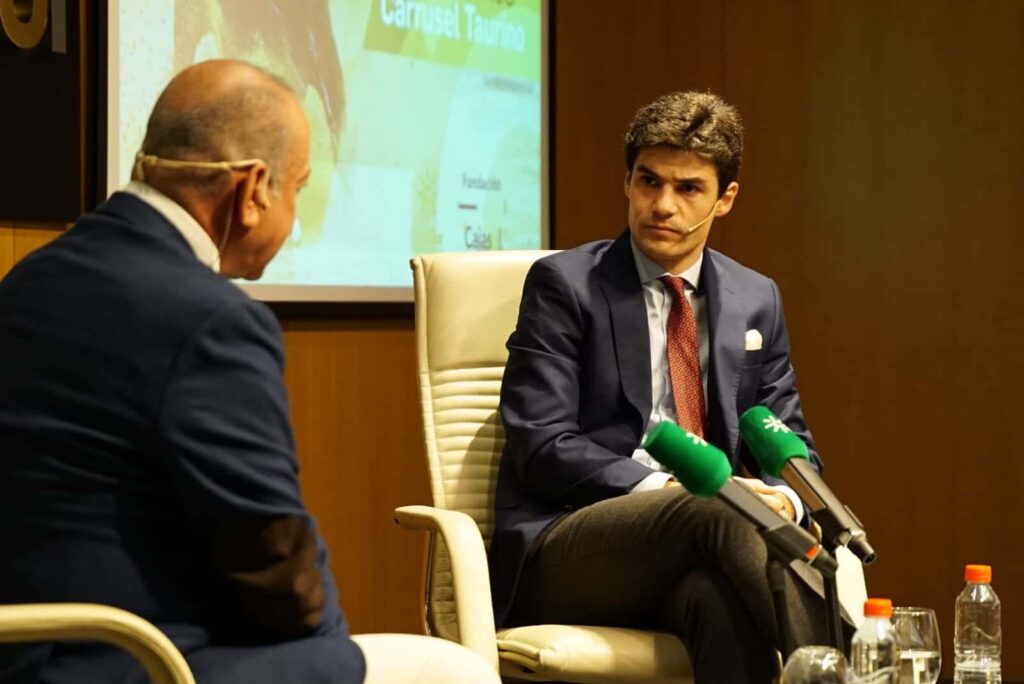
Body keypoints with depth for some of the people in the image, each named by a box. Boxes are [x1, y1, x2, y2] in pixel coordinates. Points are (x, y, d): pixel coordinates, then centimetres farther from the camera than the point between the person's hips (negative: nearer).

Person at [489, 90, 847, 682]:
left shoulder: (757, 301, 16)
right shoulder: (564, 284, 2)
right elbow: (541, 445, -7)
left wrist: (781, 498, -7)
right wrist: (664, 490, -20)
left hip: (696, 544, 3)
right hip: (564, 555, -3)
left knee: (718, 593, -37)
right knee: (715, 511, -36)